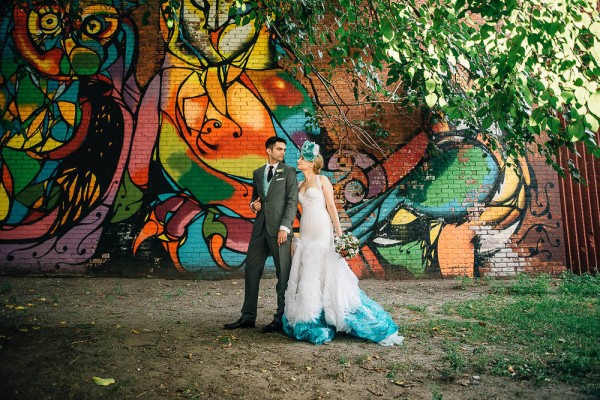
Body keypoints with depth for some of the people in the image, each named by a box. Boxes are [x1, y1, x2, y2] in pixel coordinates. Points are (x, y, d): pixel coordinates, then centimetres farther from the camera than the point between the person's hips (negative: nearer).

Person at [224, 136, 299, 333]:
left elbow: (292, 201, -5)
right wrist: (253, 204, 2)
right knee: (251, 271, 7)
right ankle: (248, 317, 18)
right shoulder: (257, 173, 16)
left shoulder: (289, 171, 2)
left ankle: (281, 319, 10)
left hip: (279, 229, -5)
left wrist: (284, 227, -14)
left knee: (284, 274, 0)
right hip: (260, 228, 5)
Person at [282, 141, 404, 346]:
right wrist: (292, 236, 13)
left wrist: (339, 233, -12)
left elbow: (332, 207, -5)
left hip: (322, 233, -6)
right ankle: (312, 325, 16)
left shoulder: (322, 180, 0)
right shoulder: (300, 185, 16)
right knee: (306, 277, 5)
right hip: (305, 235, 6)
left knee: (326, 275, -5)